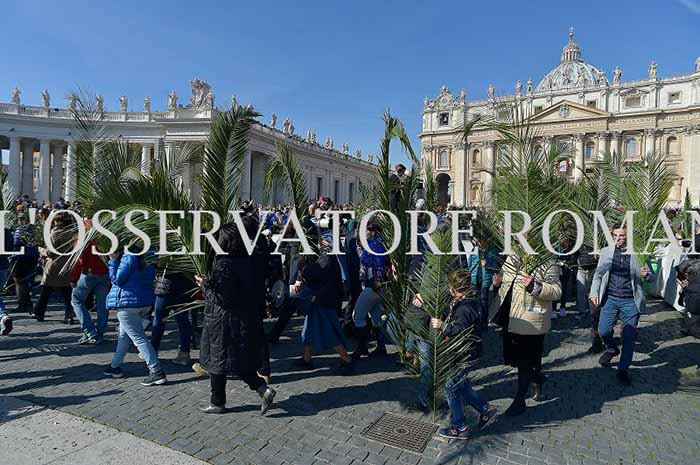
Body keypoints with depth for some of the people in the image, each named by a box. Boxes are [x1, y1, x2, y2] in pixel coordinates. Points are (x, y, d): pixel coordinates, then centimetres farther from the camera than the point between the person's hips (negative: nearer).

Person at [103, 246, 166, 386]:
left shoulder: (128, 258, -16)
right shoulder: (148, 257, 9)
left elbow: (117, 280, -13)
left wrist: (113, 260, -8)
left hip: (128, 303, -9)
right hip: (146, 302, 9)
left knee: (139, 338, -6)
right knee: (124, 334, 24)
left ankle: (156, 372, -8)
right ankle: (115, 366, 36)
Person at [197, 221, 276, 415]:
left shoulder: (224, 263, -21)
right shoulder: (247, 260, 2)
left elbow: (222, 298, -22)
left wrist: (206, 284, -8)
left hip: (223, 321, -7)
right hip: (245, 320, 7)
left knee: (217, 361, 12)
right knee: (241, 361, 19)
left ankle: (217, 403, 27)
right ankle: (263, 388, 8)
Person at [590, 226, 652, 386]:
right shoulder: (606, 251, 5)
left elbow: (649, 276, 7)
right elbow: (598, 273, 10)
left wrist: (646, 274, -17)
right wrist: (594, 292, 0)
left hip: (630, 301, -1)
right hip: (611, 298, 2)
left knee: (629, 336, 1)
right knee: (603, 331, -4)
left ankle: (623, 370, 17)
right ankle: (612, 349, 30)